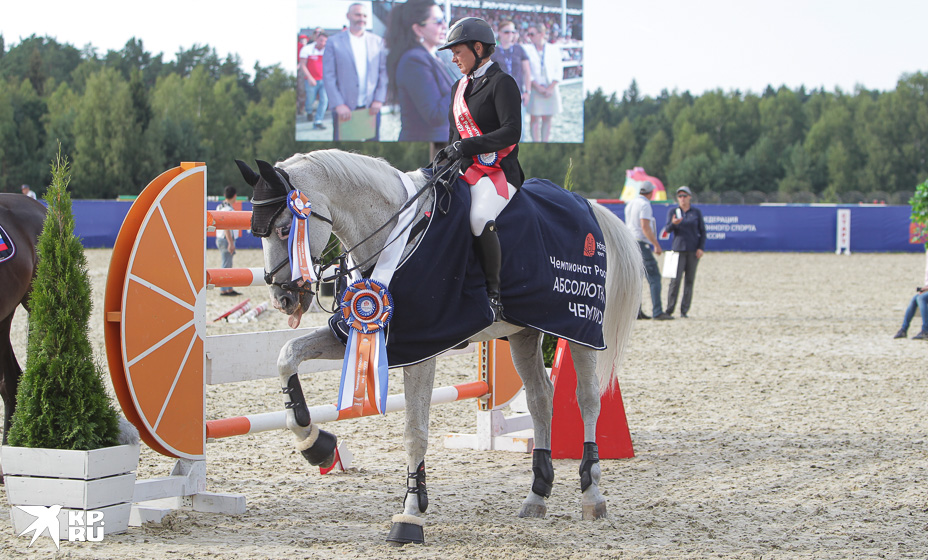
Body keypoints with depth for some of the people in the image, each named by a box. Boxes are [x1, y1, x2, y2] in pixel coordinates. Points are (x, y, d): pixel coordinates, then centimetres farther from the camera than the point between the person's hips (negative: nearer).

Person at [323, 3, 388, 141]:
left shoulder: (377, 42, 10)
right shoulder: (334, 42, 1)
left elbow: (384, 72, 9)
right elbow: (328, 76, -3)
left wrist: (379, 100, -2)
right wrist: (339, 105, -11)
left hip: (371, 108, 3)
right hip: (345, 109, -2)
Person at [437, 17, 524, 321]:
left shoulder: (501, 83, -6)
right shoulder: (459, 87, 20)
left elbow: (511, 132, -17)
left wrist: (465, 147, -21)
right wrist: (447, 156, 9)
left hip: (498, 173, -9)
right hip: (466, 171, 9)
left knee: (480, 218, -35)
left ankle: (493, 293, -24)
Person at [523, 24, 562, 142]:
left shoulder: (553, 50, 5)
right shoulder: (527, 50, 0)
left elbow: (558, 71, 5)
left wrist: (551, 87, -8)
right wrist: (538, 87, -12)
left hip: (551, 89, 2)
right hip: (534, 89, -2)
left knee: (547, 119, 5)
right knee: (535, 119, -4)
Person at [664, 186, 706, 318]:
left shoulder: (696, 212, 8)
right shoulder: (673, 211, 6)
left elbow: (702, 231, 8)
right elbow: (668, 229, -3)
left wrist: (701, 248, -4)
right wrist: (673, 223, -25)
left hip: (693, 251, 1)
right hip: (678, 248, -1)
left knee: (690, 280, 0)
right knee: (675, 279, -10)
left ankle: (684, 310, 4)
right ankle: (669, 310, -6)